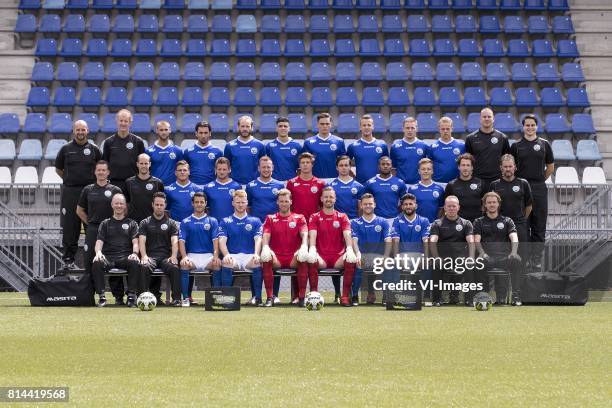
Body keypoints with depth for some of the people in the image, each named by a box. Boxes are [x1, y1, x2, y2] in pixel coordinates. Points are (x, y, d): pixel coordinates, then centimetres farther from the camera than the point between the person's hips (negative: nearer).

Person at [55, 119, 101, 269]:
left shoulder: (94, 149, 7)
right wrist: (70, 179, 11)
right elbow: (58, 168, 16)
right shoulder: (66, 149, 6)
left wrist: (93, 181, 9)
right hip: (70, 192, 0)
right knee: (69, 227, -1)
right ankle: (68, 259, 5)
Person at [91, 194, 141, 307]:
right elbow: (99, 241, 9)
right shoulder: (105, 224, 21)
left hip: (126, 257, -1)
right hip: (108, 257, 1)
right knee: (96, 264, -33)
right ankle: (101, 296, -26)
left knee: (135, 263, -35)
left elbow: (135, 242, 7)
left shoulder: (131, 223, 19)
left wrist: (135, 253, -16)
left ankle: (131, 295, -27)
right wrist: (98, 252, -14)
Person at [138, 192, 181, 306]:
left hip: (166, 256, 0)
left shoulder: (172, 223, 17)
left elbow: (174, 241, 3)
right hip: (150, 256, 0)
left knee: (174, 268, -33)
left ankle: (176, 298, -28)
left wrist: (174, 256, -17)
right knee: (145, 267, -34)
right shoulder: (145, 223, 17)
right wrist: (144, 256, -16)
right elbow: (142, 241, 3)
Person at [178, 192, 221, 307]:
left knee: (217, 264, -32)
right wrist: (184, 257, -18)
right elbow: (181, 241, 1)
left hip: (208, 255, 0)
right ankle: (186, 297, -26)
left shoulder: (212, 221, 12)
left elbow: (215, 240, 0)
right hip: (192, 255, 0)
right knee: (184, 264, -33)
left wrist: (215, 256, -18)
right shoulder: (185, 222, 12)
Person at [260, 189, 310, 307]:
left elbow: (304, 234, -3)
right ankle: (270, 297, -27)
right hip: (276, 258, 1)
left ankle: (302, 297, -25)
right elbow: (266, 236, 1)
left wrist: (304, 246, -26)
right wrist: (265, 247, -23)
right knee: (266, 258, -33)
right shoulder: (270, 219, 15)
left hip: (294, 258, 0)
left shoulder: (299, 218, 13)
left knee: (303, 257, -34)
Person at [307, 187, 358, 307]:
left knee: (352, 260, -31)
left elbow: (347, 234, -5)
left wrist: (349, 249, -26)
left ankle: (345, 296, -24)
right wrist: (312, 248, -27)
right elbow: (312, 235, -5)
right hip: (321, 257, -1)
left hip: (338, 257, 1)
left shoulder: (342, 217, 11)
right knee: (311, 260, -35)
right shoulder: (315, 217, 10)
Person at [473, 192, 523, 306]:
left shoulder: (507, 221, 21)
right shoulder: (479, 222, 20)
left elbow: (514, 237, 4)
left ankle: (516, 296, -32)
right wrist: (482, 253, -17)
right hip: (487, 257, 0)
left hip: (504, 256, 1)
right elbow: (477, 240, 5)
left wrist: (513, 252, -19)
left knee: (516, 259, -34)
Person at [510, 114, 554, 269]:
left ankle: (536, 259, 8)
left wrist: (539, 180, 10)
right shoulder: (516, 146, 5)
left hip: (539, 189, 1)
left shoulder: (544, 144, 6)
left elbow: (550, 167, 13)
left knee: (539, 226, 2)